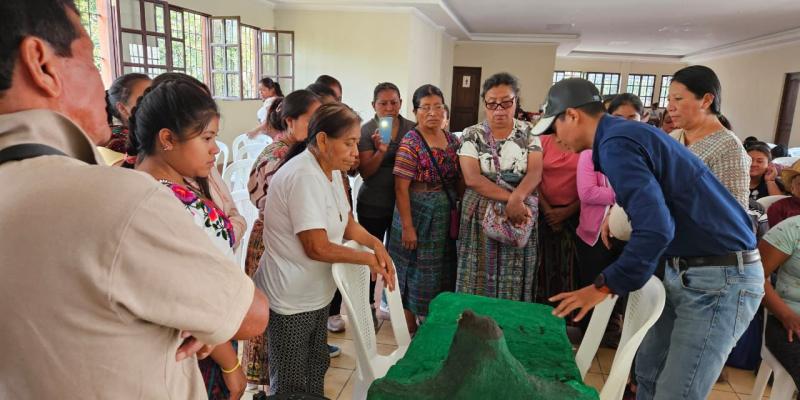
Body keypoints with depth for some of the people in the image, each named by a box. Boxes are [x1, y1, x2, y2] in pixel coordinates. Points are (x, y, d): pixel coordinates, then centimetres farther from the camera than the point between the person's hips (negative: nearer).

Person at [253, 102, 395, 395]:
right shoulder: (303, 176, -26)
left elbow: (346, 222, 8)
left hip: (316, 292, 9)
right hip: (291, 300, -8)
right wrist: (368, 259, -16)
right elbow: (317, 248, -27)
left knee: (315, 369, 24)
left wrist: (375, 244, -10)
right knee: (291, 385, 11)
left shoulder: (332, 170, 3)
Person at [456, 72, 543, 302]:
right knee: (479, 280, 5)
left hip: (520, 215, 1)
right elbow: (472, 179, -12)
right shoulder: (472, 135, -1)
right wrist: (509, 197, -21)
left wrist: (516, 199, -26)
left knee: (513, 283, 7)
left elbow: (535, 173, -7)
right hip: (480, 216, -1)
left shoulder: (529, 133, 5)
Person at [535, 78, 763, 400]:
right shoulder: (626, 132, 12)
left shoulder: (616, 143, -19)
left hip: (719, 278, -10)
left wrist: (604, 285, -20)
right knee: (648, 371, 14)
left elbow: (656, 229, -30)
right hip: (693, 271, 10)